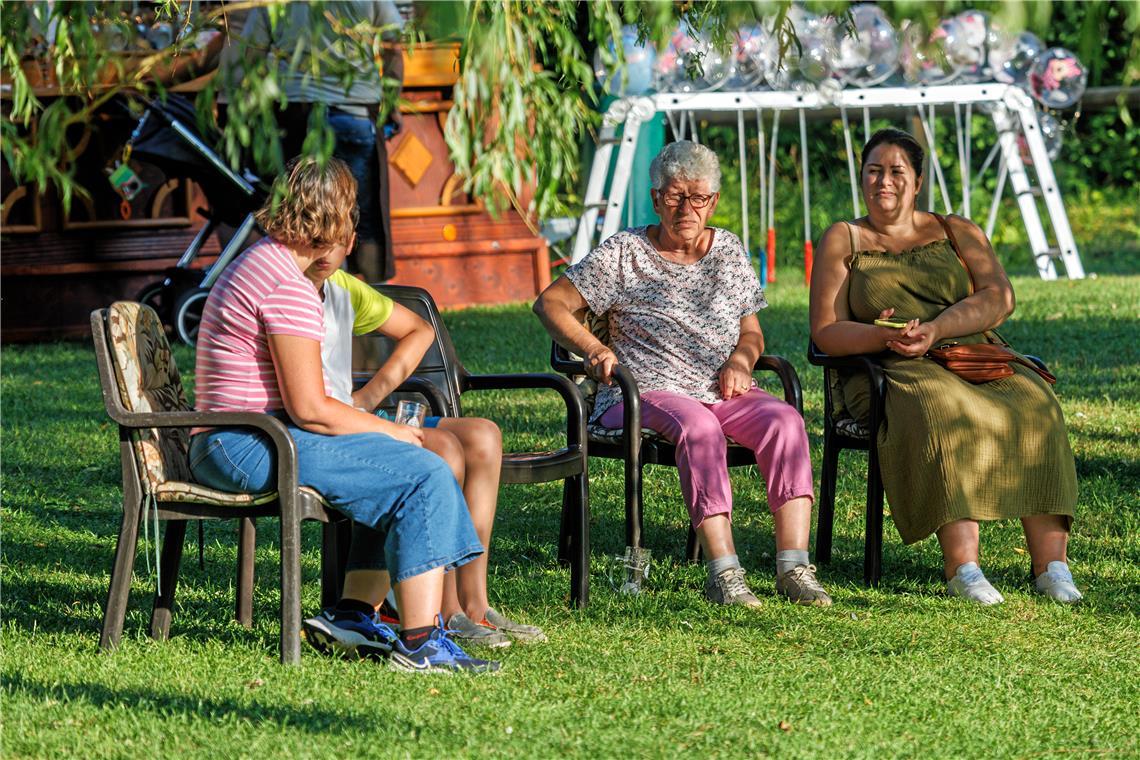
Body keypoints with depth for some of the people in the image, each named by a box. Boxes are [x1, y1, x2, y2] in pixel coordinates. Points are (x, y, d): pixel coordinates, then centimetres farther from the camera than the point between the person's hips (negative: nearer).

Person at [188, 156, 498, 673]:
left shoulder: (257, 263, 18)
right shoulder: (289, 287, -16)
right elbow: (311, 410, -20)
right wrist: (396, 432, -7)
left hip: (227, 446, 11)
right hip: (249, 446, -11)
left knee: (396, 474, 17)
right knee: (424, 475, -16)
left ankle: (352, 616, 11)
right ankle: (420, 644, -18)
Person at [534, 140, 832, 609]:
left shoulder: (729, 251, 17)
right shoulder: (624, 254, 5)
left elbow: (751, 331, 23)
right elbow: (551, 303, 4)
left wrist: (740, 359, -1)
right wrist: (593, 350, -12)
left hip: (724, 392, 4)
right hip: (648, 392, -4)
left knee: (783, 420, -29)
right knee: (698, 426, -39)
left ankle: (793, 567, -35)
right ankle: (724, 575, -45)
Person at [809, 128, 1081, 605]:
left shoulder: (956, 232, 17)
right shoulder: (842, 240, 14)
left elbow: (998, 298, 0)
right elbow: (825, 332, 3)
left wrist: (935, 330, -17)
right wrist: (884, 337, -18)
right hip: (895, 372, -2)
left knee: (1032, 406, -29)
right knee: (942, 413, -37)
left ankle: (1051, 563, -35)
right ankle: (962, 566, -46)